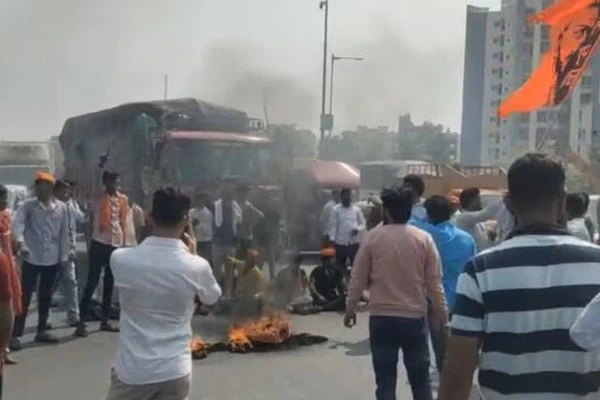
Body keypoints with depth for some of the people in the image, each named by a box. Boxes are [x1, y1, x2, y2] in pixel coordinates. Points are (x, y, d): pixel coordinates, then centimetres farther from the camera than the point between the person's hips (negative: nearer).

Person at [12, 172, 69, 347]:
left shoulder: (61, 207, 3)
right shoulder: (28, 205, -3)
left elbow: (64, 233, 6)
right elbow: (18, 223, -17)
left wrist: (63, 256, 5)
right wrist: (20, 242, -34)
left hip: (52, 259, 3)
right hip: (31, 258, -2)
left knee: (46, 296, 13)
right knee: (25, 296, -1)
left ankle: (41, 330, 24)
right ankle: (16, 334, 4)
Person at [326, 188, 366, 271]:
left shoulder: (356, 210, 6)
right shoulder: (336, 210, 0)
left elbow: (363, 224, 9)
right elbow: (332, 225, -3)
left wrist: (358, 229, -11)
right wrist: (332, 239, -13)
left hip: (354, 243, 2)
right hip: (340, 244, -1)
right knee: (340, 267, 7)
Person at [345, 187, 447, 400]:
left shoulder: (373, 237, -4)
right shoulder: (424, 238, -2)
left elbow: (358, 278, -1)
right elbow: (434, 281, 0)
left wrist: (350, 308, 10)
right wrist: (441, 312, 11)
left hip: (381, 317, -1)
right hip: (414, 318, 1)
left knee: (385, 381, 6)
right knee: (420, 380, 13)